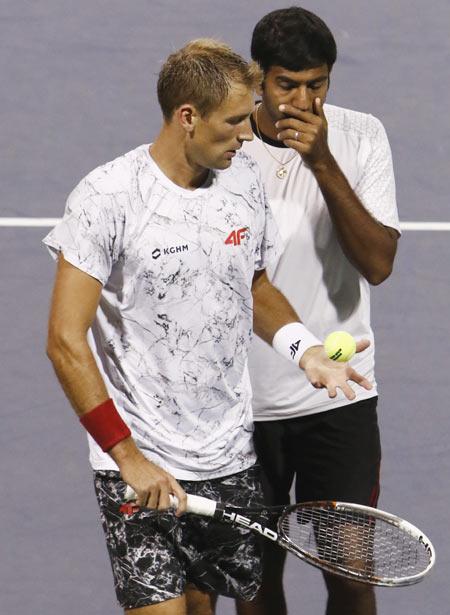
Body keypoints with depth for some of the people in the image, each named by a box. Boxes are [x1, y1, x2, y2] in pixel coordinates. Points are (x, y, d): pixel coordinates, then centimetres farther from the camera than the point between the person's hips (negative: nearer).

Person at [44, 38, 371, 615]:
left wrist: (307, 350, 0)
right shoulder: (107, 198, -14)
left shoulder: (244, 180, 5)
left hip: (231, 459, 6)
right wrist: (128, 456, -17)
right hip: (140, 469, -6)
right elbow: (66, 341, -14)